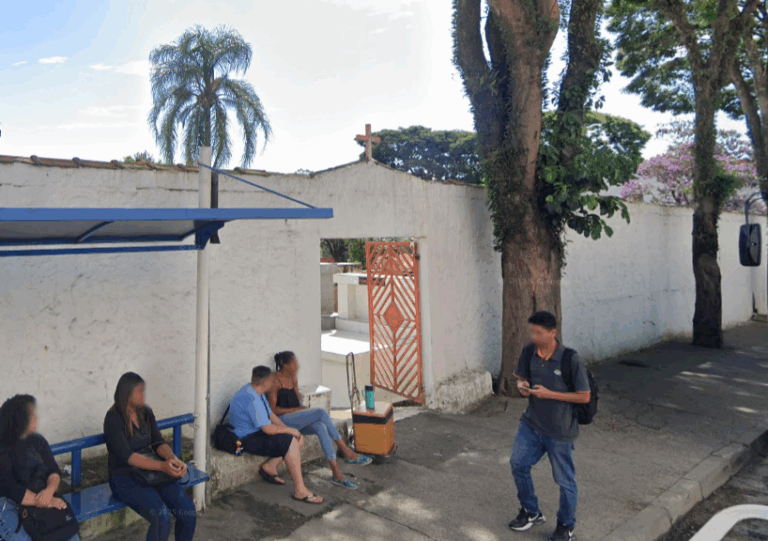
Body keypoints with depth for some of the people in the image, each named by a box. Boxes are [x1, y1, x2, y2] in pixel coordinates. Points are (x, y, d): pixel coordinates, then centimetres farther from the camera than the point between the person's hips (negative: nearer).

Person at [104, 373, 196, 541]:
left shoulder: (146, 412, 5)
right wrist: (162, 466, -36)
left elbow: (158, 442, 1)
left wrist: (172, 458, -22)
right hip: (124, 478, -5)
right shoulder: (113, 418, -14)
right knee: (162, 518, -28)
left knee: (188, 512, -14)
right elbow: (127, 456, -23)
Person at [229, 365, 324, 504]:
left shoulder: (257, 392, 7)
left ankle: (270, 467, 5)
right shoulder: (251, 399, -26)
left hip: (256, 432, 11)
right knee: (291, 443, -25)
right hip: (247, 440, -11)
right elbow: (268, 429, -27)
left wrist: (289, 430, 1)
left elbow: (271, 416, 12)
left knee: (299, 438, 2)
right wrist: (290, 430, -12)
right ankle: (300, 491, -20)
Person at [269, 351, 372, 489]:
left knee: (320, 427, -27)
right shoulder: (275, 381, -10)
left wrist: (304, 412, -2)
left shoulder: (293, 377, 14)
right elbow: (272, 408, -13)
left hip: (296, 419, 7)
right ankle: (347, 453, -24)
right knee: (321, 412, -27)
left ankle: (337, 474, -30)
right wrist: (296, 409, -19)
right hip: (282, 420, -7)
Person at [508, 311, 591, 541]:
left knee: (564, 479, 10)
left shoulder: (570, 359, -21)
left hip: (559, 430, -5)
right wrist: (522, 386, -16)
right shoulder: (529, 353, -6)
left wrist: (549, 394, -23)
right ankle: (531, 511, 31)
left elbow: (584, 396, -16)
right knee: (518, 462, 6)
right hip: (531, 423, 5)